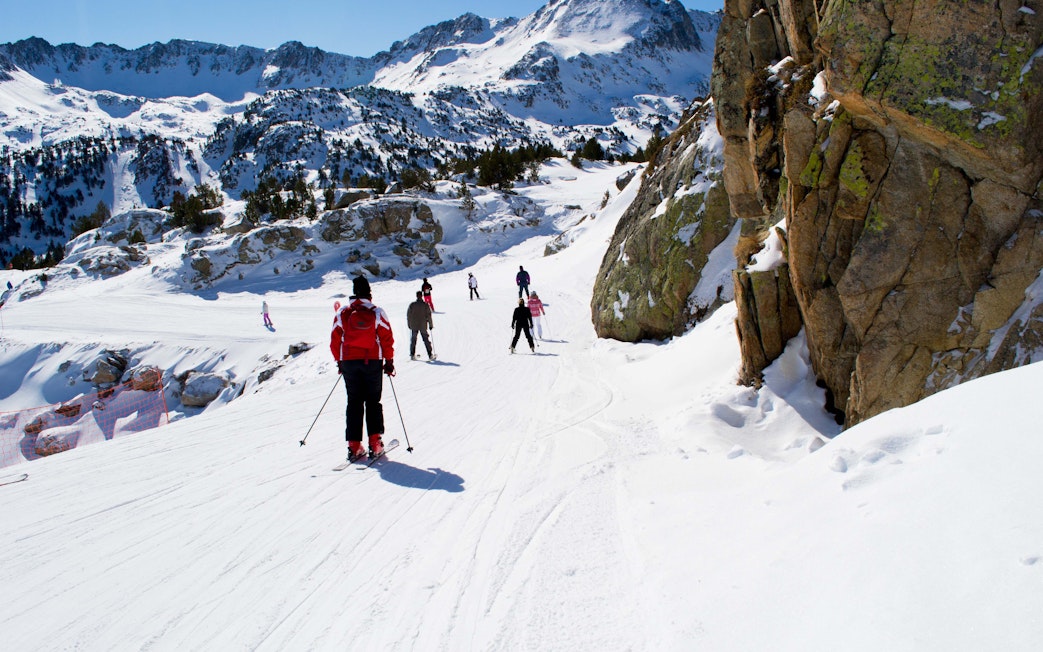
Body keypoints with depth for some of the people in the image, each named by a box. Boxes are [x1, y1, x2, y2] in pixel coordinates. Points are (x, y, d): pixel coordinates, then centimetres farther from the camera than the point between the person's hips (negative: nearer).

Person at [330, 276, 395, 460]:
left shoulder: (342, 314, 1)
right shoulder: (377, 313, -6)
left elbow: (335, 341, 6)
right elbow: (387, 339, -5)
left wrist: (339, 362, 18)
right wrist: (389, 361, 6)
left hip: (348, 362, 2)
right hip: (372, 362, -2)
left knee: (354, 402, 9)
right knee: (373, 402, 9)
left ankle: (354, 445, 5)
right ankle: (375, 442, 3)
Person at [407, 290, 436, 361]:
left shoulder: (412, 305, -2)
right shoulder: (425, 305, -7)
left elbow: (408, 315, 3)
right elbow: (428, 315, -5)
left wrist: (409, 324, 14)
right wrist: (431, 325, 4)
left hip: (414, 326, 1)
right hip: (423, 326, -1)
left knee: (413, 341, 11)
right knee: (426, 340, 6)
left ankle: (412, 355, 8)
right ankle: (430, 355, 6)